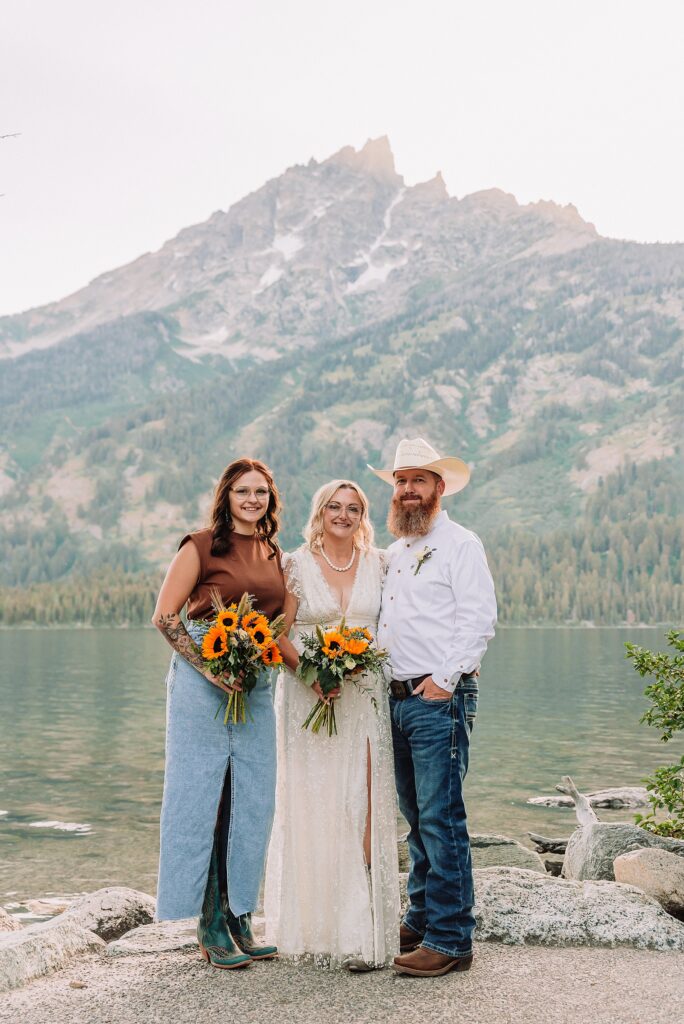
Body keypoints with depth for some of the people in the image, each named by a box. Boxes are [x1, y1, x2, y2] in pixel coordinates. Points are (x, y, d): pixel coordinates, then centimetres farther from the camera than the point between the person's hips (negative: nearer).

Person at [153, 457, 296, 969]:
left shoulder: (274, 555, 13)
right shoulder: (201, 546, -4)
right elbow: (164, 615, -6)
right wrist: (207, 666, -16)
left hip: (256, 685, 6)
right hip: (202, 679, -6)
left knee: (252, 801, 7)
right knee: (202, 796, -1)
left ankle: (239, 918, 19)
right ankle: (211, 927, 9)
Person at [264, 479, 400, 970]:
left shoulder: (377, 564, 9)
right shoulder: (297, 565, 2)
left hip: (365, 698, 2)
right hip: (307, 695, -2)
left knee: (363, 804, -4)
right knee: (313, 805, -1)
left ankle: (362, 927, 1)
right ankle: (315, 925, 10)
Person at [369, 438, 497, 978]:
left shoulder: (461, 544, -4)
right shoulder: (395, 553, 20)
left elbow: (480, 619, -12)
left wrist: (445, 679, -16)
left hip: (440, 698, -8)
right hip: (399, 699, 8)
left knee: (441, 817, -8)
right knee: (416, 817, 13)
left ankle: (451, 939, -2)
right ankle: (422, 919, 23)